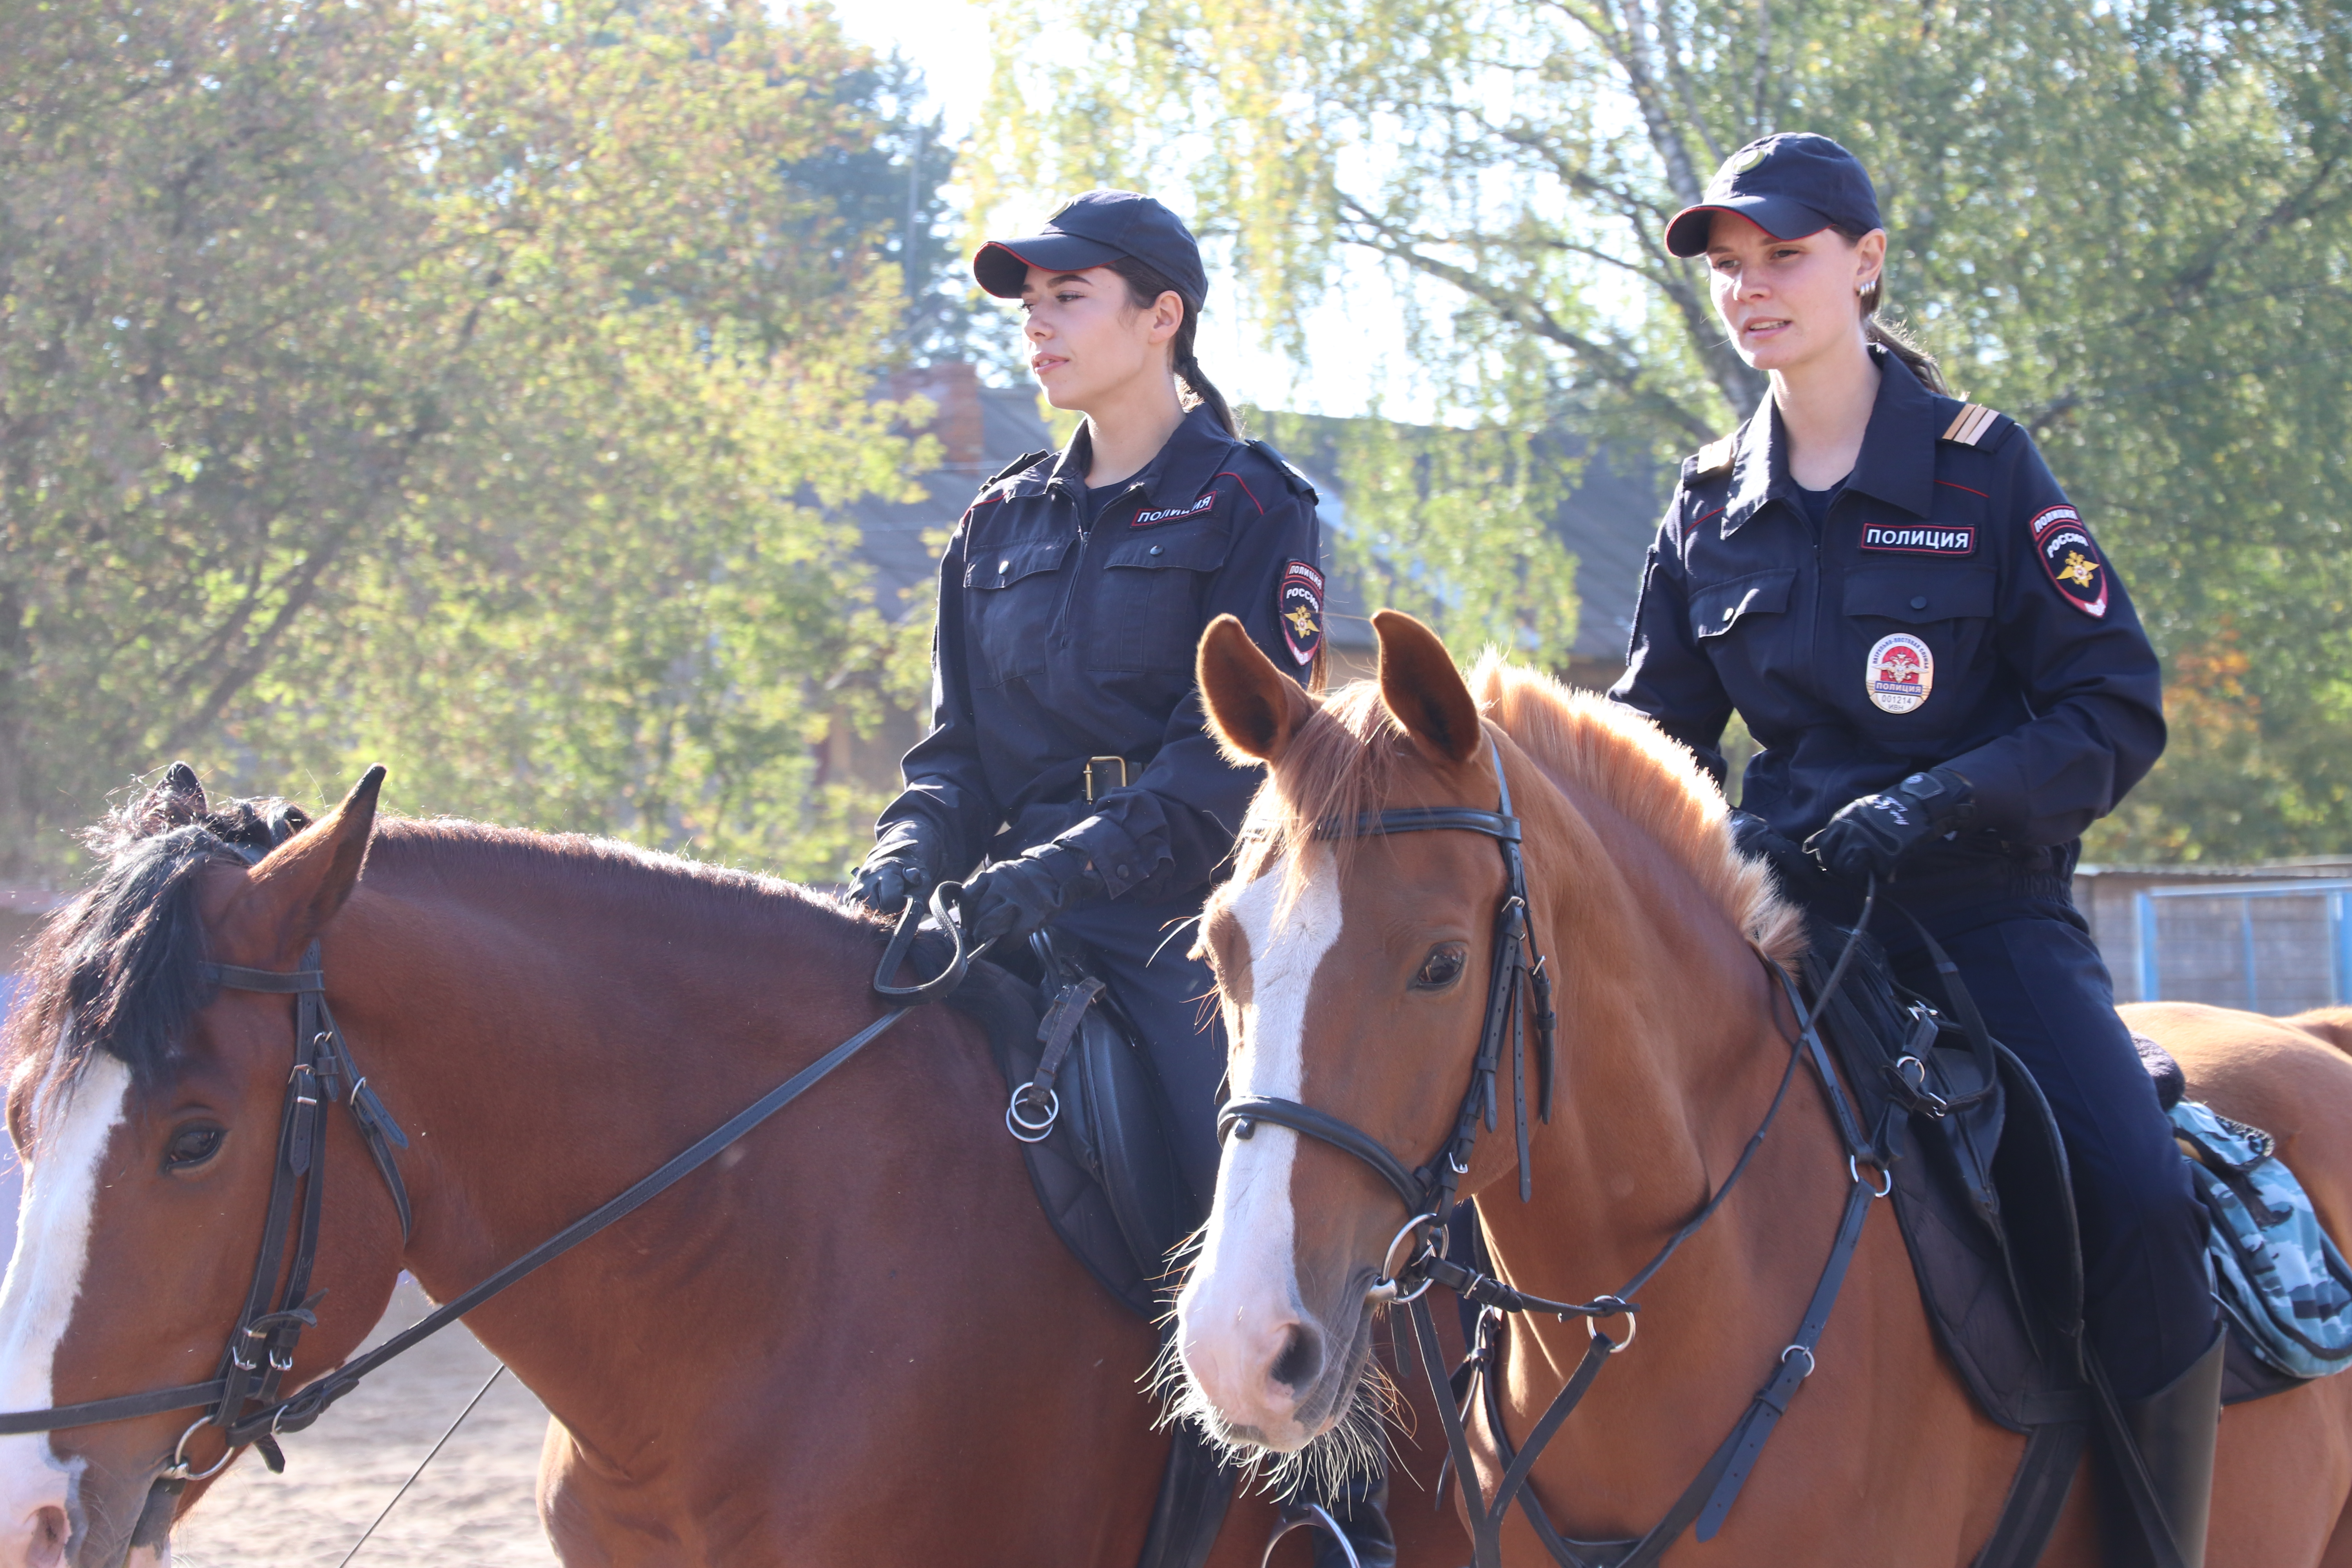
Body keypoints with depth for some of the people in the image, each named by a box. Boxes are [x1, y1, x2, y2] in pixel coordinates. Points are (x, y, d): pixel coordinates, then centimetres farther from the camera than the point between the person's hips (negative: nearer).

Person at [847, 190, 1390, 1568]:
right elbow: (960, 749, 16)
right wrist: (909, 865, -6)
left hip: (1192, 914, -6)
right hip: (1021, 922, 6)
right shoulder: (1005, 527, 17)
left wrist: (1057, 870, -22)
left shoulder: (1252, 509, -1)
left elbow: (1231, 761, -10)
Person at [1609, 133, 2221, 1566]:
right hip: (1782, 913, 4)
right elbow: (1656, 728, 19)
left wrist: (1930, 809, -19)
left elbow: (2118, 717, -5)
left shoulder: (1983, 470, -2)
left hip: (1985, 910, -4)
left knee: (2145, 1209, -27)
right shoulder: (1714, 509, 10)